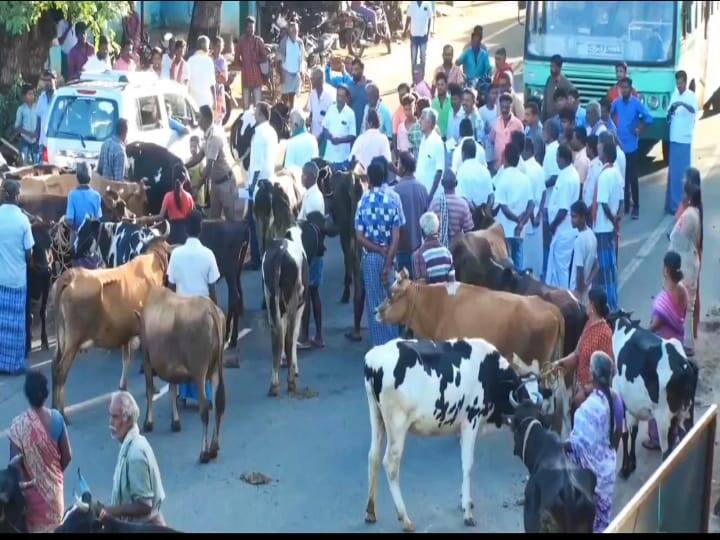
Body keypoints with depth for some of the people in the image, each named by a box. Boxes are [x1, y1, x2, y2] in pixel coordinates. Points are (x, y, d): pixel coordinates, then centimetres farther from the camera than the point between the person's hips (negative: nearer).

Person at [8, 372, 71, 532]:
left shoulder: (19, 424, -23)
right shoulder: (56, 418, -13)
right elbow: (67, 456, -4)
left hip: (32, 489, -3)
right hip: (53, 486, 3)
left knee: (34, 527, 14)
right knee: (54, 524, 21)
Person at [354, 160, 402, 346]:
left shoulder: (363, 202, -9)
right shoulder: (392, 200, -6)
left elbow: (360, 237, -11)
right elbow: (396, 237, -11)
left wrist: (380, 251, -5)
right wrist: (388, 262, -10)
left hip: (371, 256, -1)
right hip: (390, 256, 2)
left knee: (375, 301, 7)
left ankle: (380, 343, 10)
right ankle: (393, 341, 18)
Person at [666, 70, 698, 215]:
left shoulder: (691, 96, -9)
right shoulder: (674, 94, 9)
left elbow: (694, 109, -30)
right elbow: (669, 115, 11)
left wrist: (682, 104, -48)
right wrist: (669, 113, -13)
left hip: (684, 140, -5)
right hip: (674, 138, 5)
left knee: (681, 173, -3)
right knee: (672, 172, 10)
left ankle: (679, 205, 2)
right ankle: (671, 204, 17)